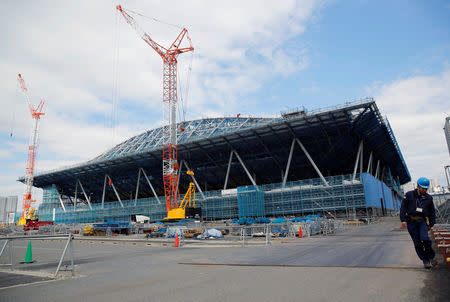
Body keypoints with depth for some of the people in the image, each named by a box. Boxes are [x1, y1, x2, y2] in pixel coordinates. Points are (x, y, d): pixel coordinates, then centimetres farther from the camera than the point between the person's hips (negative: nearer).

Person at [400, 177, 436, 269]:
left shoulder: (429, 198, 8)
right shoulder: (409, 195, 0)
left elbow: (432, 212, 16)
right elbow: (403, 207, -1)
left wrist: (431, 223, 9)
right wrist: (403, 219, -8)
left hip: (422, 221, 1)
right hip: (411, 221, -1)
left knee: (424, 238, -20)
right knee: (417, 242, 0)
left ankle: (431, 257, 2)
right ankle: (425, 261, 12)